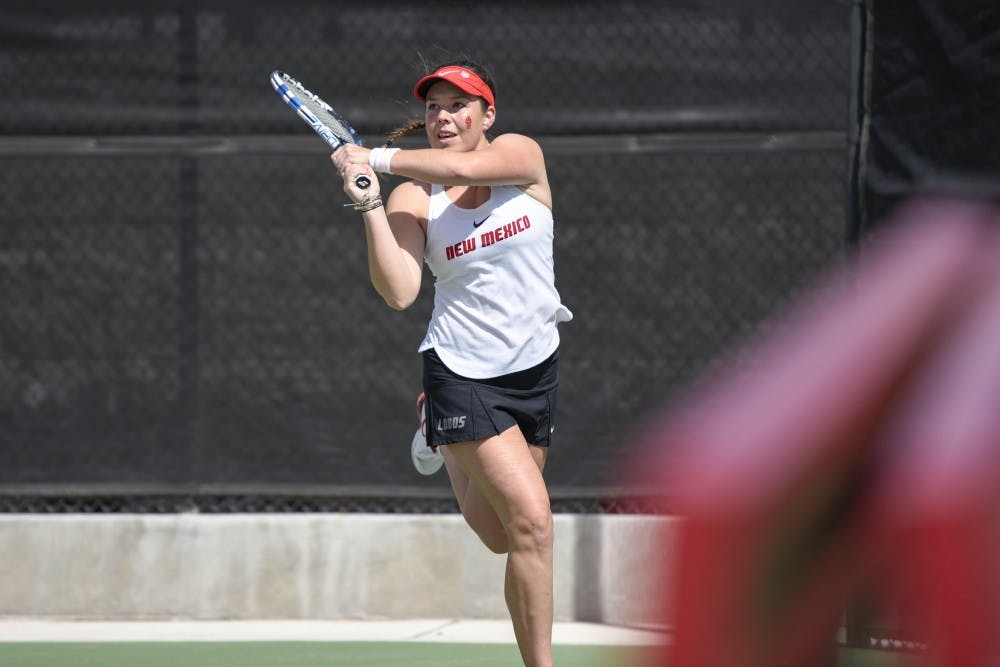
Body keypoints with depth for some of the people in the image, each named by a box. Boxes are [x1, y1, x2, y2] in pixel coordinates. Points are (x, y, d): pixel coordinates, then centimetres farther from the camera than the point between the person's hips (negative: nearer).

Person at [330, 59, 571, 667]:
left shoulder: (520, 154, -4)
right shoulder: (413, 199, -7)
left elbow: (460, 169, -25)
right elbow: (398, 293, -19)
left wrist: (376, 158, -14)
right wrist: (368, 201, -25)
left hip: (535, 366, 3)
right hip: (462, 371, -3)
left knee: (500, 534, 15)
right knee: (532, 520, -18)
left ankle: (456, 454, 48)